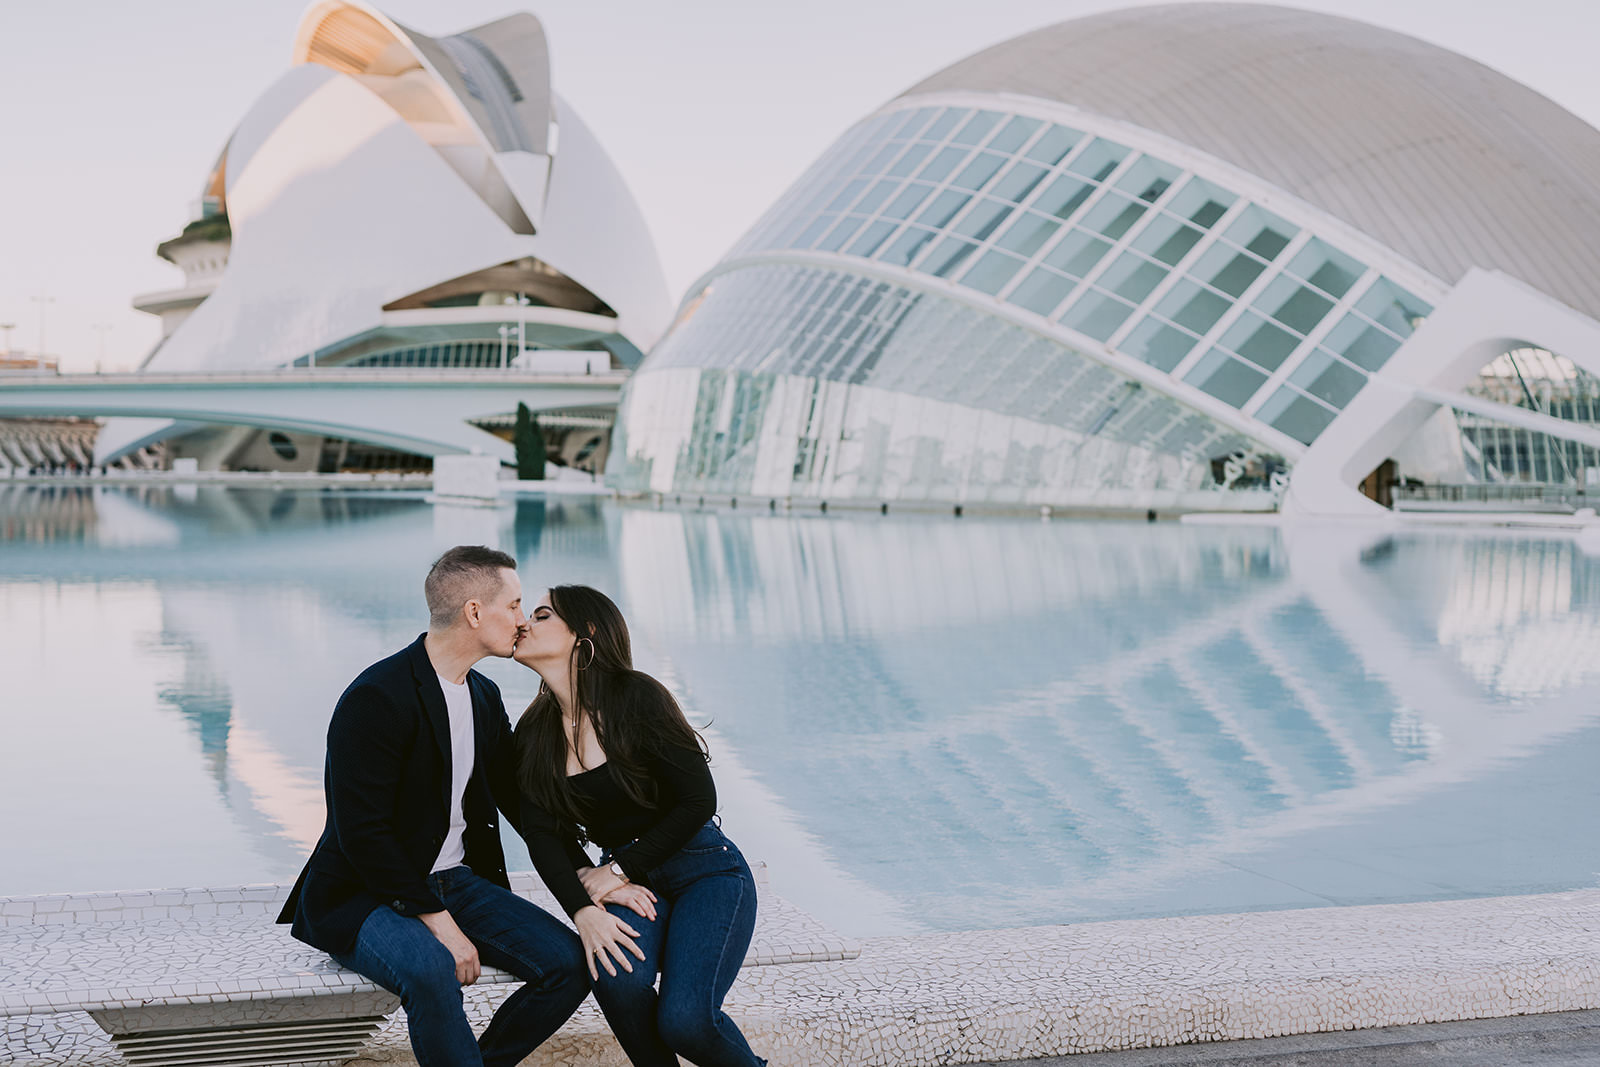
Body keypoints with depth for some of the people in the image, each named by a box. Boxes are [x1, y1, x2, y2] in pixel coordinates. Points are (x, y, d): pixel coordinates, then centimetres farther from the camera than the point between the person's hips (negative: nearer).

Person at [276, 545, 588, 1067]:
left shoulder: (484, 696, 8)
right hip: (363, 896, -8)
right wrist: (438, 921, -24)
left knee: (570, 962, -10)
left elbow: (520, 799, 14)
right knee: (432, 971, -38)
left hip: (453, 881, 8)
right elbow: (362, 834, -23)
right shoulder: (375, 699, -19)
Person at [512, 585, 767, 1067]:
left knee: (685, 1020, -26)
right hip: (626, 881, 4)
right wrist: (583, 910, -21)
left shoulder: (635, 697, -13)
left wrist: (618, 870, -12)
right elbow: (543, 833, -4)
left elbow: (697, 800, -14)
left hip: (704, 869, -4)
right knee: (619, 976, -31)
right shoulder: (534, 733, 3)